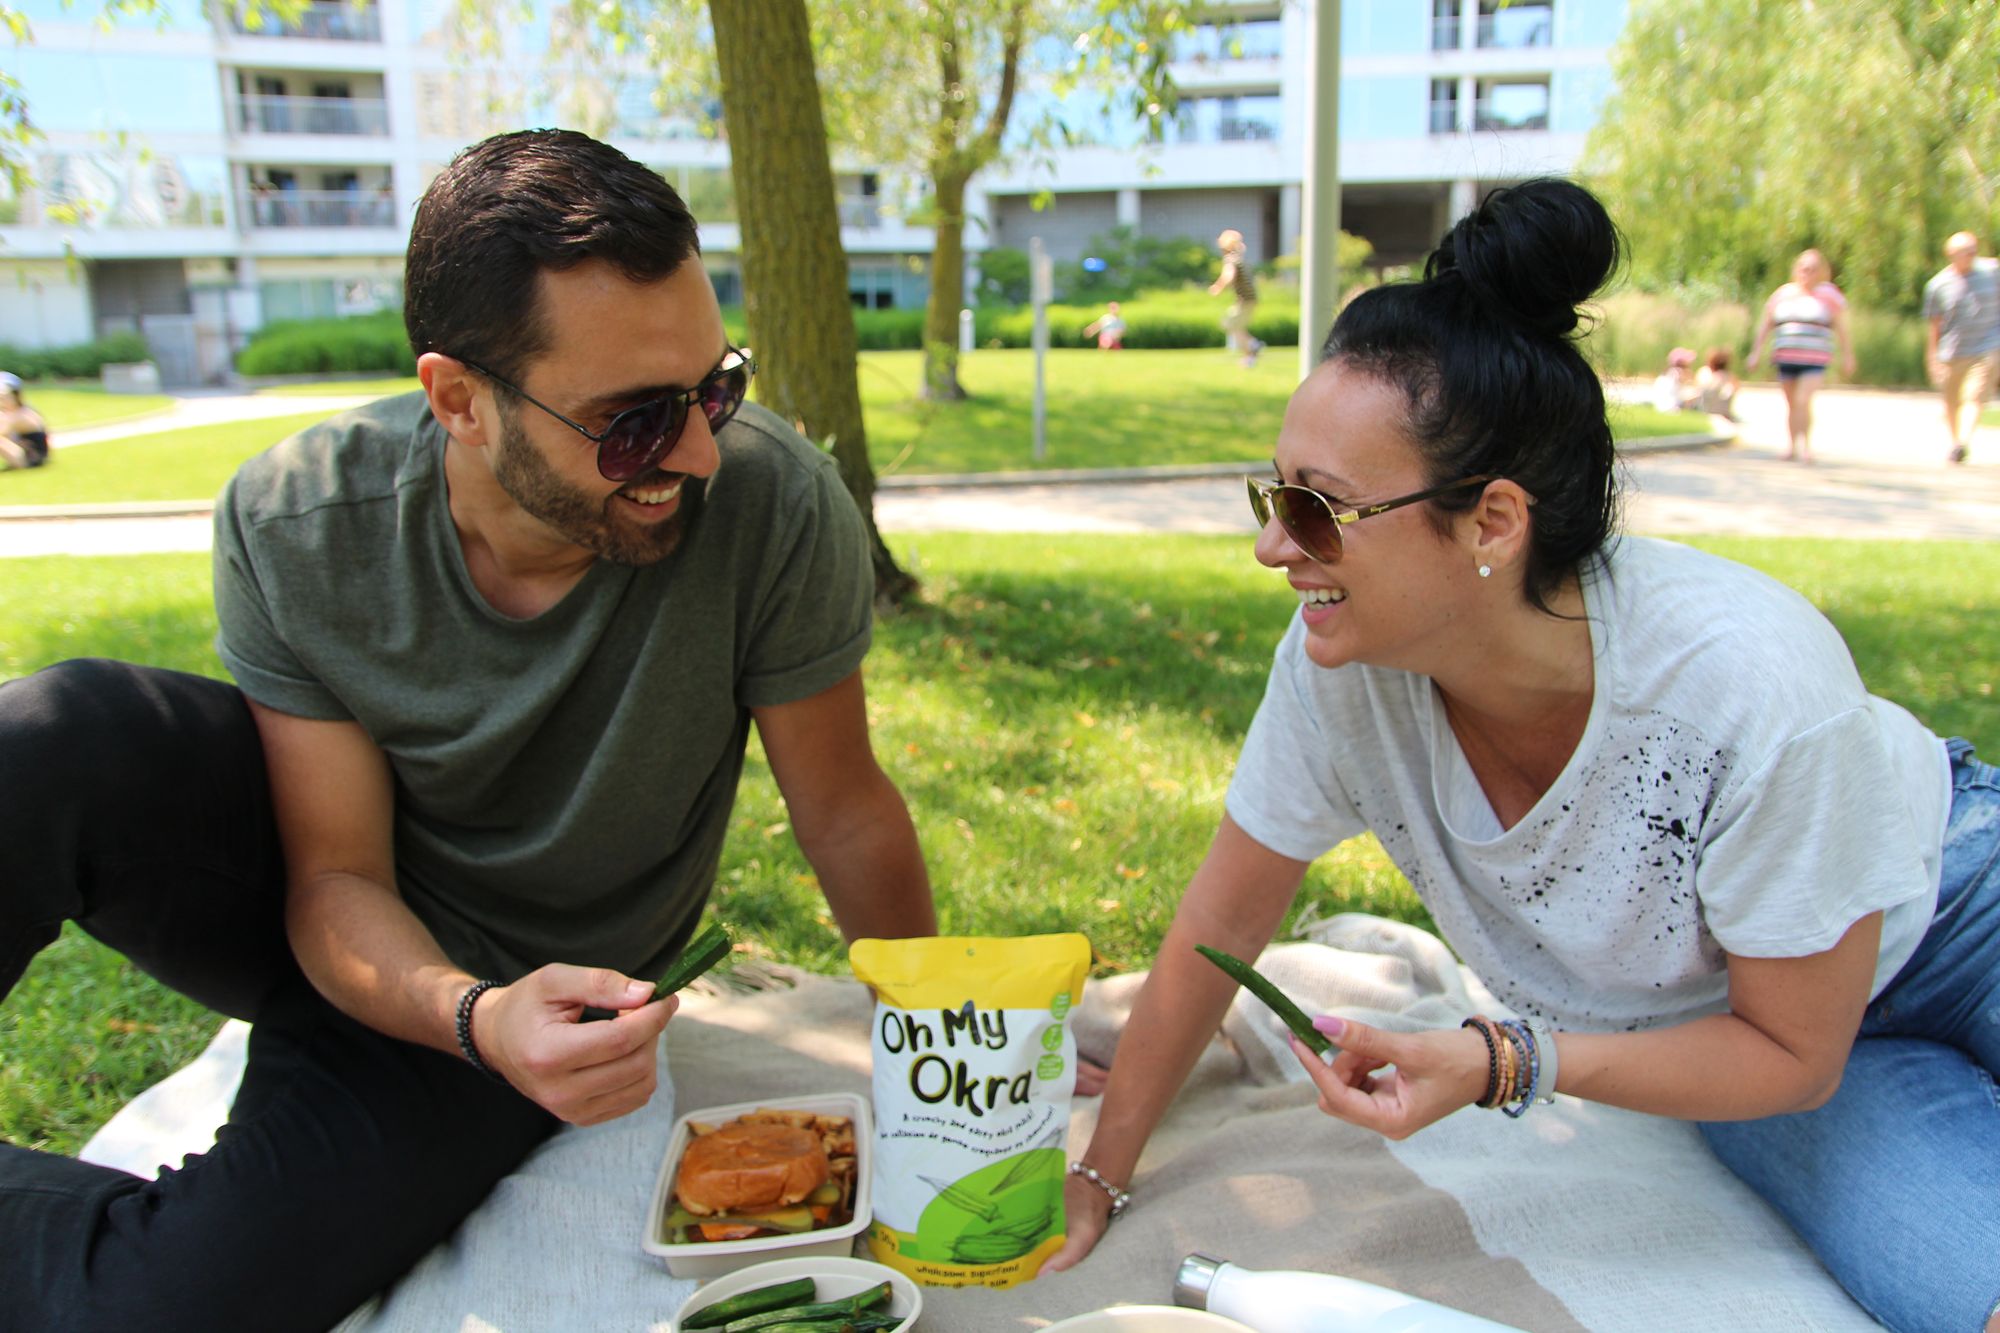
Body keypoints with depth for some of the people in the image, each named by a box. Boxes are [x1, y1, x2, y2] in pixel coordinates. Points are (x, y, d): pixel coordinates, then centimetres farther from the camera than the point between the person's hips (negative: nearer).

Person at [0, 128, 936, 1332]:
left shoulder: (770, 502, -27)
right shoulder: (294, 523, -20)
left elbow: (846, 813, -14)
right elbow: (336, 881, -14)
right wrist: (474, 1017, -34)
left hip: (550, 987, -1)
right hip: (337, 930, 2)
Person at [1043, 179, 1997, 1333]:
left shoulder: (1753, 684, -35)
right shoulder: (1341, 661, -27)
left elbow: (1794, 1053, -20)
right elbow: (1222, 923, -13)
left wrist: (1502, 1066, -33)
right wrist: (1097, 1180, -7)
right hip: (1697, 1016, 1)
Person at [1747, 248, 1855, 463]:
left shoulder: (1830, 295, 3)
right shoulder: (1783, 294, 9)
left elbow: (1841, 328, 4)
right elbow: (1765, 326, 12)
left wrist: (1847, 356, 3)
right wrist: (1756, 352, 8)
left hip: (1814, 361, -3)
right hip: (1786, 358, 3)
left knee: (1804, 400, -15)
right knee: (1792, 403, 9)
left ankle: (1805, 444, -3)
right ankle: (1792, 444, 22)